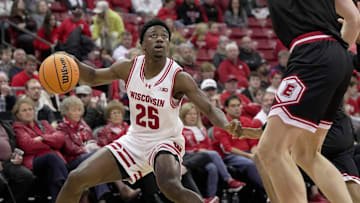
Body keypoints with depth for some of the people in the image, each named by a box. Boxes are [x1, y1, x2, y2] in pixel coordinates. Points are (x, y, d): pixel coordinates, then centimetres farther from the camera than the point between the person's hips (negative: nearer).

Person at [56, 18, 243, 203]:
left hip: (165, 142, -5)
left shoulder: (179, 78, -20)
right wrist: (74, 65, -15)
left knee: (171, 188, -37)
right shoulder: (130, 68, -7)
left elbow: (209, 109, -23)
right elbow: (92, 77, 7)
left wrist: (227, 125, -45)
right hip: (135, 140, 5)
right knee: (76, 179, 0)